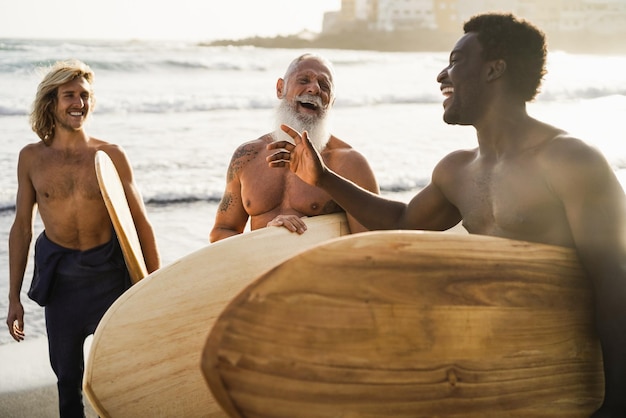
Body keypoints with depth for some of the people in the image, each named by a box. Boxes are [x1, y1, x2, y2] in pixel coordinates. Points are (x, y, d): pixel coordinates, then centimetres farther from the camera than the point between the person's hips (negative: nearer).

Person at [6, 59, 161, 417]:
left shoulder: (112, 156, -7)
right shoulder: (32, 158, -1)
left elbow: (141, 223, -3)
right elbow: (22, 227, 4)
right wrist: (14, 297, 5)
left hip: (108, 273, -1)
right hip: (60, 278, 2)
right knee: (67, 375, 15)